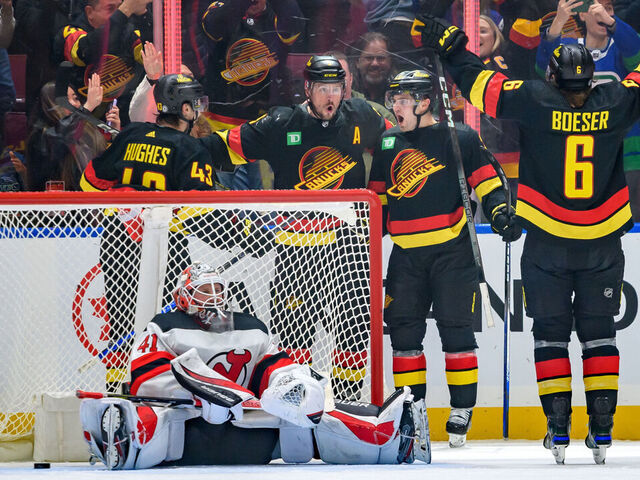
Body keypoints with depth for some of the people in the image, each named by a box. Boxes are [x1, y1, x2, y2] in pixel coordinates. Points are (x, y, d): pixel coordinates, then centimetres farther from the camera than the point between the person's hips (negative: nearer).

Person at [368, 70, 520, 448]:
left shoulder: (460, 138, -2)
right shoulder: (387, 144, 12)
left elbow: (485, 179, 0)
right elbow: (377, 196, 20)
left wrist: (499, 211, -15)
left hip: (451, 250, -5)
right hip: (406, 253, 5)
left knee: (455, 328, -6)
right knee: (403, 328, 2)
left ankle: (463, 409, 3)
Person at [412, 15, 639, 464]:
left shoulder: (535, 100, -12)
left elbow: (479, 82, -6)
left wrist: (449, 43, 7)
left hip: (547, 243, -1)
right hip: (603, 245, 1)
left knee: (551, 332, 8)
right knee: (598, 333, 11)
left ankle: (558, 427, 2)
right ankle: (603, 427, 6)